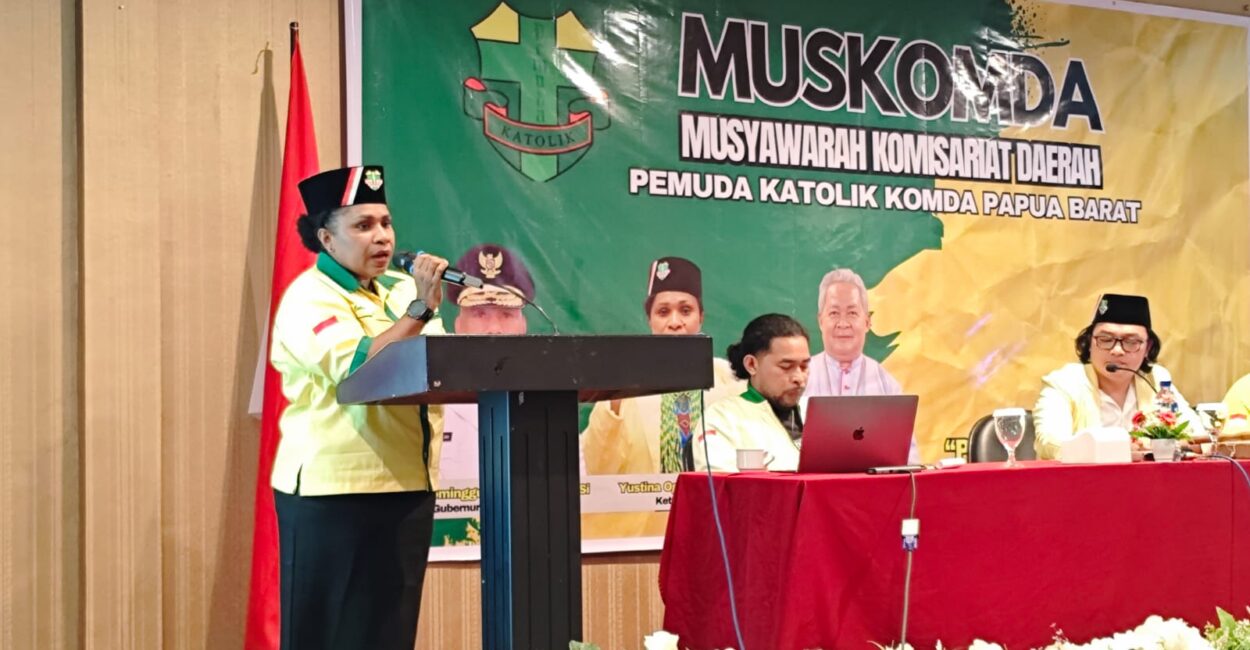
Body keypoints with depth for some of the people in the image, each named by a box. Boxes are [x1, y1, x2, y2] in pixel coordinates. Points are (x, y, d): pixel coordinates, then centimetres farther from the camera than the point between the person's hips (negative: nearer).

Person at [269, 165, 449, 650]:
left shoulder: (402, 288, 13)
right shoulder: (310, 297, -8)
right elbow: (359, 368, -24)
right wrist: (421, 310, -27)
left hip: (407, 485, 7)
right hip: (334, 490, -7)